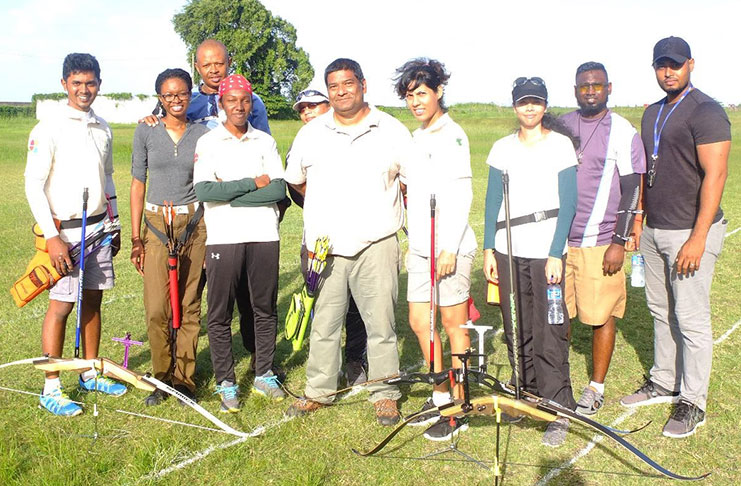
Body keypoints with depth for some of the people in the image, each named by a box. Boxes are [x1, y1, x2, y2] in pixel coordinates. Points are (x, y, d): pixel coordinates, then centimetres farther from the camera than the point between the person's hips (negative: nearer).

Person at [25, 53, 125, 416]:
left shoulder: (103, 128, 10)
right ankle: (51, 389, 5)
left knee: (92, 300, 12)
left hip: (99, 227, 6)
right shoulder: (49, 129, -9)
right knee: (61, 305, -3)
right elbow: (33, 186, -12)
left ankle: (90, 374, 24)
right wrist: (52, 236, -17)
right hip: (66, 231, -6)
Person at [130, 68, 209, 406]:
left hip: (194, 225, 0)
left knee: (190, 307, 3)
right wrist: (136, 238, 2)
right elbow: (138, 184, 5)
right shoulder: (146, 131, 3)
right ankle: (161, 378, 14)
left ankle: (184, 379, 16)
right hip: (156, 225, 0)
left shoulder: (203, 134, 4)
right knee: (157, 310, -5)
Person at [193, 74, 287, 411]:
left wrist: (229, 192, -9)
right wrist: (253, 184, -10)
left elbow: (279, 190, -3)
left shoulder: (265, 141, 10)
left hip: (264, 236, 2)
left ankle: (264, 375, 26)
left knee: (265, 308, 10)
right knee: (220, 314, 2)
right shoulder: (207, 142, 3)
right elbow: (203, 191, -12)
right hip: (223, 238, -2)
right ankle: (226, 383, 15)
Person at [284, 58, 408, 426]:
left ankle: (385, 395, 17)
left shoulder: (392, 130, 3)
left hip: (376, 245, -1)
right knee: (324, 323, 9)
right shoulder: (311, 133, 8)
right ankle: (318, 391, 24)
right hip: (325, 246, 2)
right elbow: (295, 180, 20)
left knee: (381, 323, 3)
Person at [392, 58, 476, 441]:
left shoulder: (451, 134, -9)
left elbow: (461, 195, -15)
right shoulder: (417, 137, 17)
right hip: (421, 248, 8)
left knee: (453, 323, -1)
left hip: (450, 246, -8)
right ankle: (441, 395, 27)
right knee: (419, 322, 11)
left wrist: (449, 248, -19)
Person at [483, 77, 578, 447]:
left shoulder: (560, 145, 1)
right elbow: (493, 201, 10)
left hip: (545, 250, -3)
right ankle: (525, 393, 25)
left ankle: (559, 412, 2)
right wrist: (489, 249, 3)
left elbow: (567, 203, -4)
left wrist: (556, 254, -11)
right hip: (508, 250, 3)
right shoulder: (502, 148, 10)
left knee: (548, 334, -6)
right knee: (517, 330, 8)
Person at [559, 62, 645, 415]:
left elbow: (632, 191, -4)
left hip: (600, 243, -3)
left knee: (602, 316, 4)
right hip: (557, 239, 4)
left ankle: (596, 388, 19)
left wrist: (620, 242, -9)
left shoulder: (623, 132, -3)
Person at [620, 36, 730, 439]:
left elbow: (715, 175, -17)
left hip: (690, 232, -7)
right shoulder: (652, 113, 14)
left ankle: (692, 403, 9)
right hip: (654, 230, 8)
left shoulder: (706, 112, -11)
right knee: (660, 311, 15)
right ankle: (663, 382, 29)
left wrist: (697, 238, -21)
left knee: (691, 318, -2)